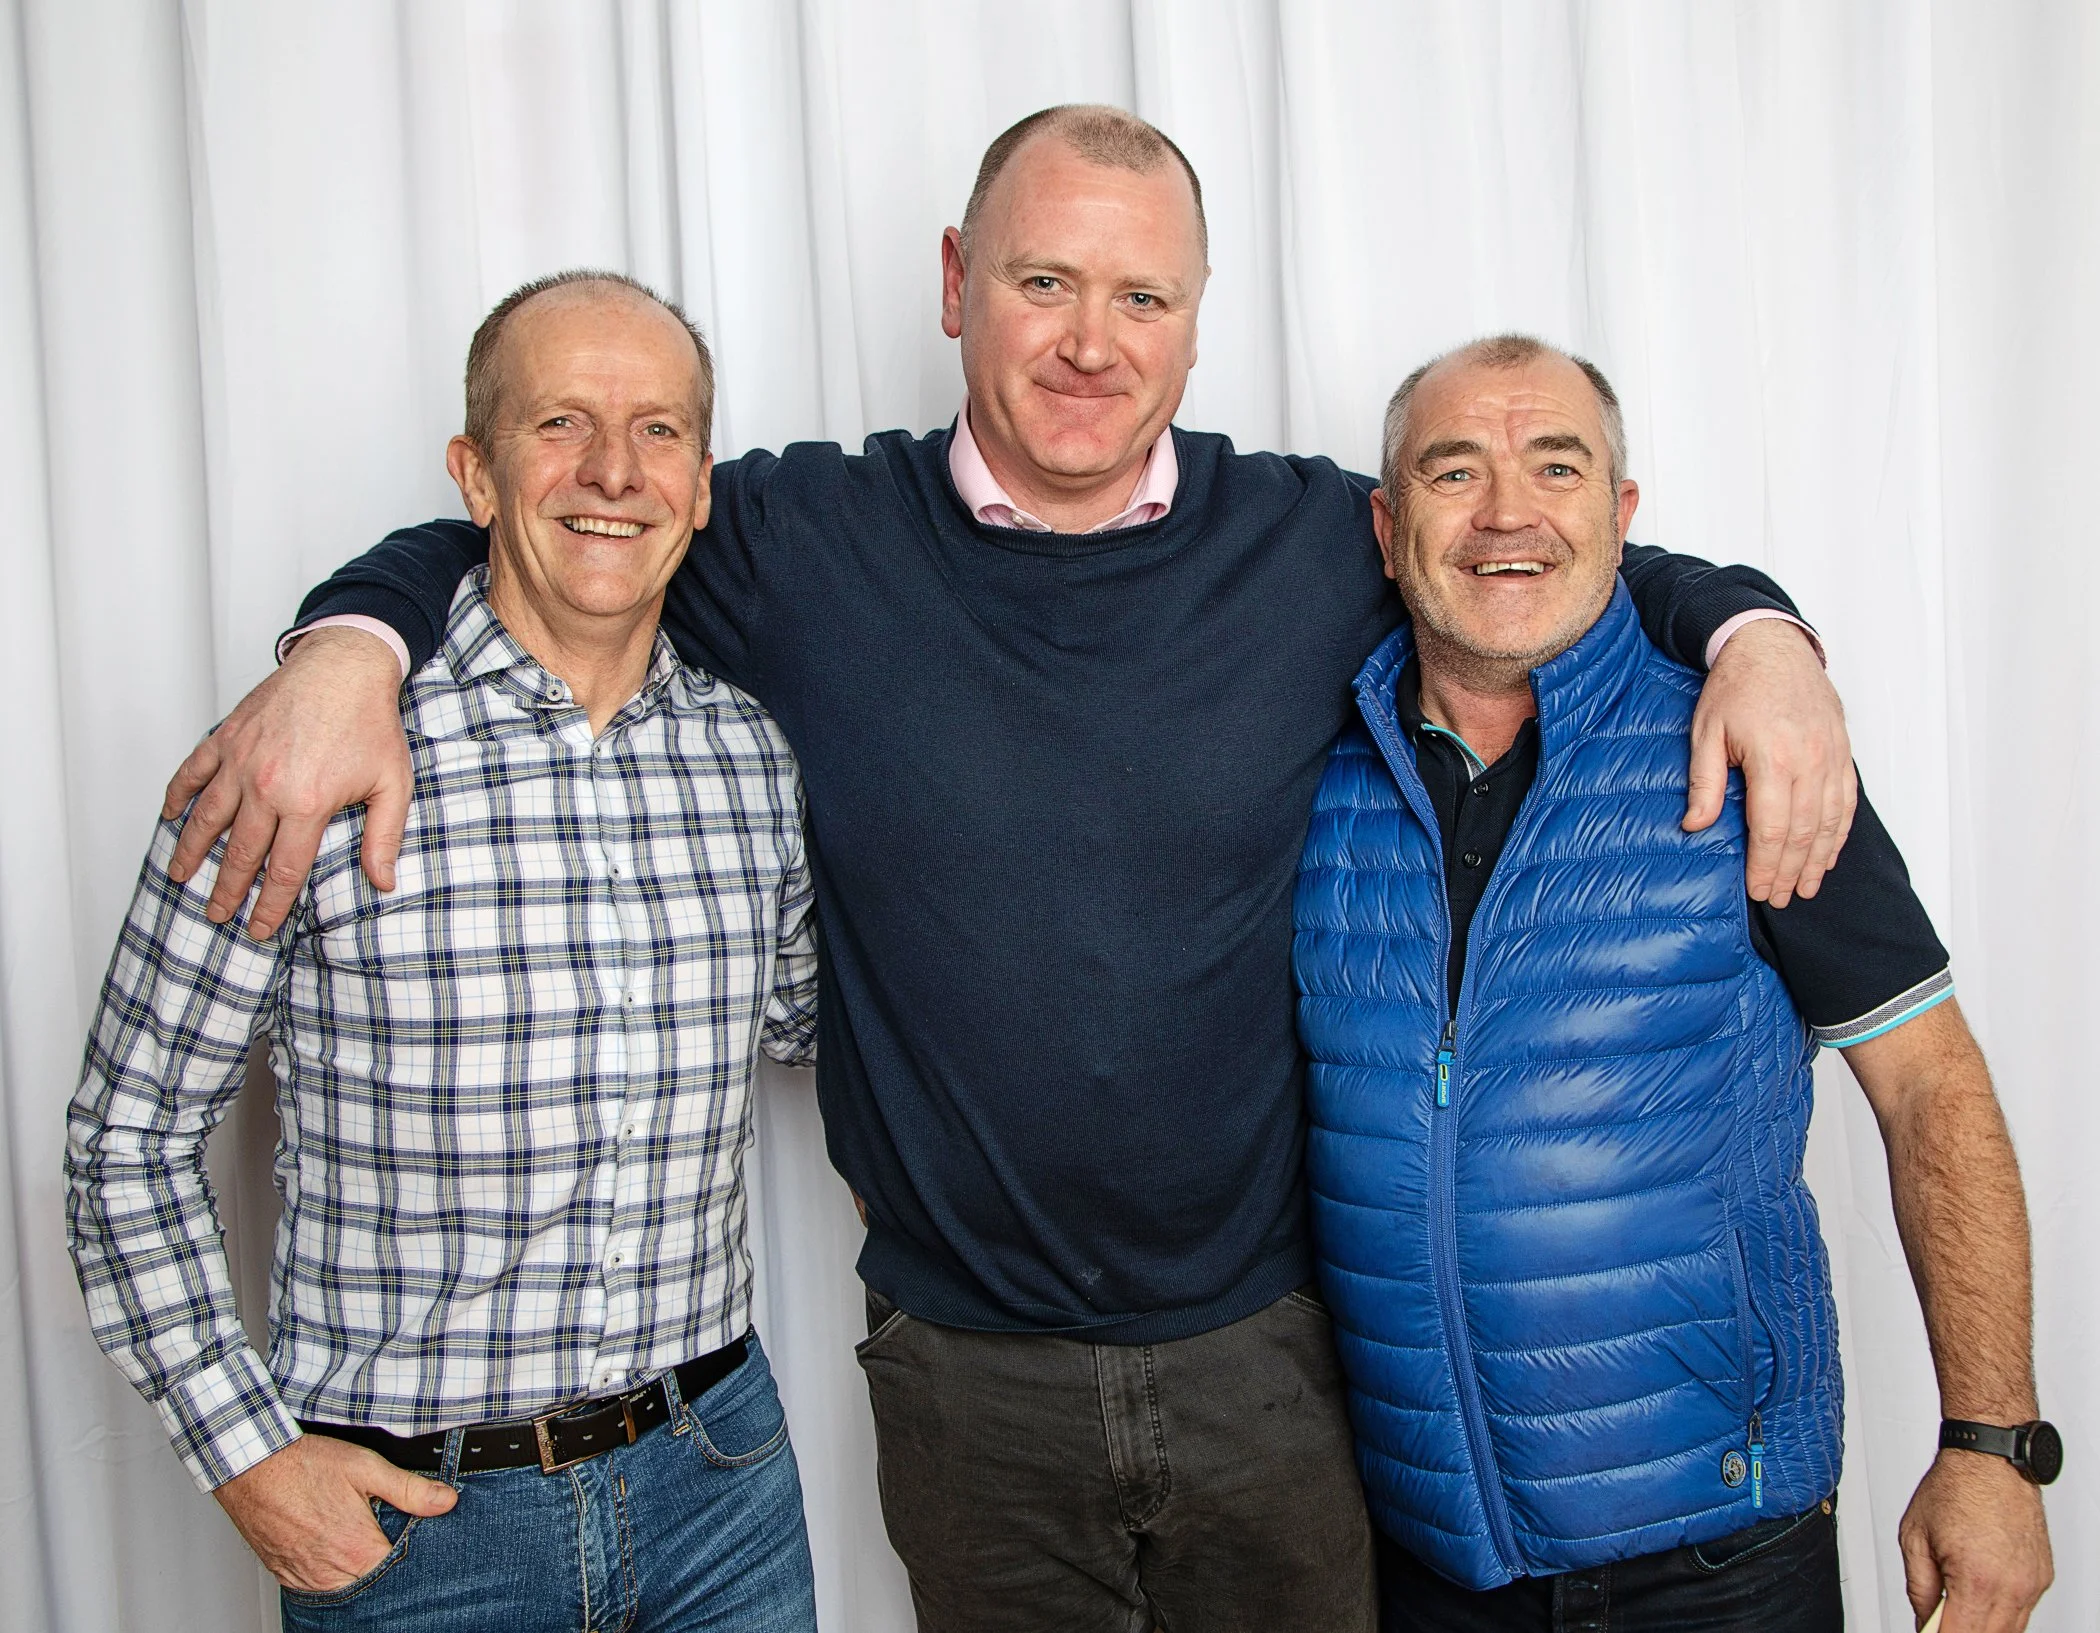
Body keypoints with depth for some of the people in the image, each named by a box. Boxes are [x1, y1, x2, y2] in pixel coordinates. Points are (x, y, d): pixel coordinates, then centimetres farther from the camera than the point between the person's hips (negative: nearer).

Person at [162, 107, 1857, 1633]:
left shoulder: (1321, 543, -4)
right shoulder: (804, 543, -6)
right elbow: (505, 540, 6)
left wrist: (1756, 630, -10)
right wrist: (348, 648, -13)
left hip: (1268, 1355, 1)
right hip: (967, 1373, 0)